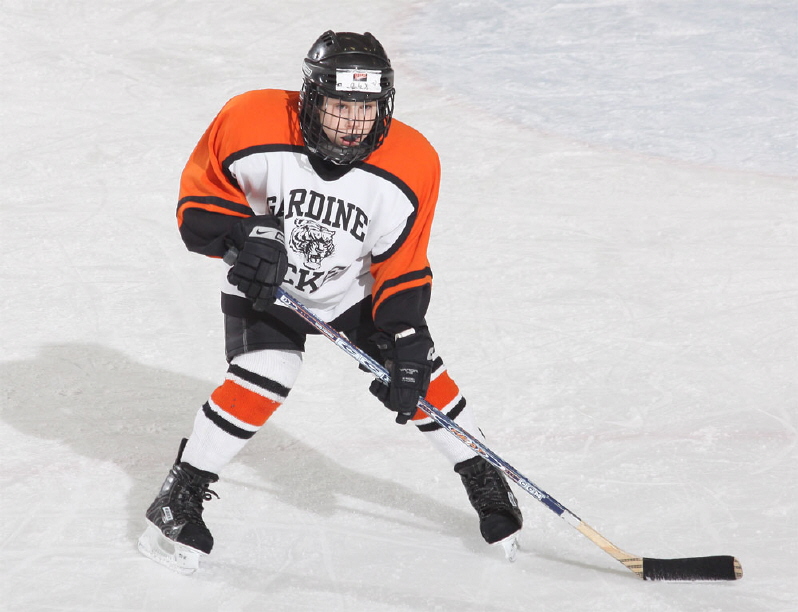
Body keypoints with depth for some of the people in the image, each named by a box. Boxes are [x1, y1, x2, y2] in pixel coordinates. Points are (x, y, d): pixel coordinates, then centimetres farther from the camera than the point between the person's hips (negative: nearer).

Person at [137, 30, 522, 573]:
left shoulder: (410, 165, -24)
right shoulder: (251, 124, -29)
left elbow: (403, 271, -15)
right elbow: (198, 198, -14)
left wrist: (405, 345, -24)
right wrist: (243, 236, -32)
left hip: (354, 288, 2)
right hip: (265, 285, -2)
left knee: (419, 369, -6)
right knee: (265, 378, -22)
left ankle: (484, 480, 18)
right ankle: (180, 498, -6)